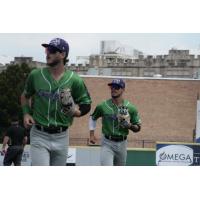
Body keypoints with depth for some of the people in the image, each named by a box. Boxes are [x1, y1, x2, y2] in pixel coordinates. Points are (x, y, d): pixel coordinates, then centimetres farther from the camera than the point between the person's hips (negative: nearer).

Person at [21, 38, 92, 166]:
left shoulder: (75, 80, -5)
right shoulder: (35, 75, -2)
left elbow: (86, 105, 4)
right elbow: (25, 96, 16)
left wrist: (74, 111, -16)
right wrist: (26, 113, 0)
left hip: (61, 137, 1)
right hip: (39, 135, -1)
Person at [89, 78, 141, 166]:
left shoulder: (130, 108, -3)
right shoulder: (103, 106, -4)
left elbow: (138, 128, 3)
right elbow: (93, 118, 14)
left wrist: (130, 126, -18)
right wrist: (91, 134, 4)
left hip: (122, 144, 2)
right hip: (107, 143, -2)